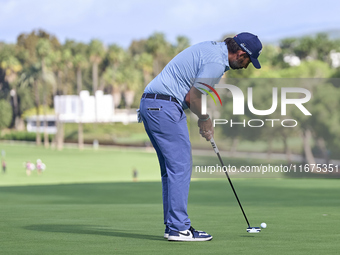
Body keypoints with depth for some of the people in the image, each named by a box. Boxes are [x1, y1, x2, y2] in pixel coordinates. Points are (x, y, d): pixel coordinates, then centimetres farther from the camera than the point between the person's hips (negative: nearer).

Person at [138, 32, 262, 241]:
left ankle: (173, 225, 14)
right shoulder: (217, 62, -14)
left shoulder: (212, 48, 17)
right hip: (166, 106, -11)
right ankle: (179, 228, -8)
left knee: (172, 169, 13)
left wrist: (204, 119, 16)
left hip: (150, 105, 11)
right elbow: (193, 97, -14)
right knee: (180, 167, -8)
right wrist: (205, 119, 3)